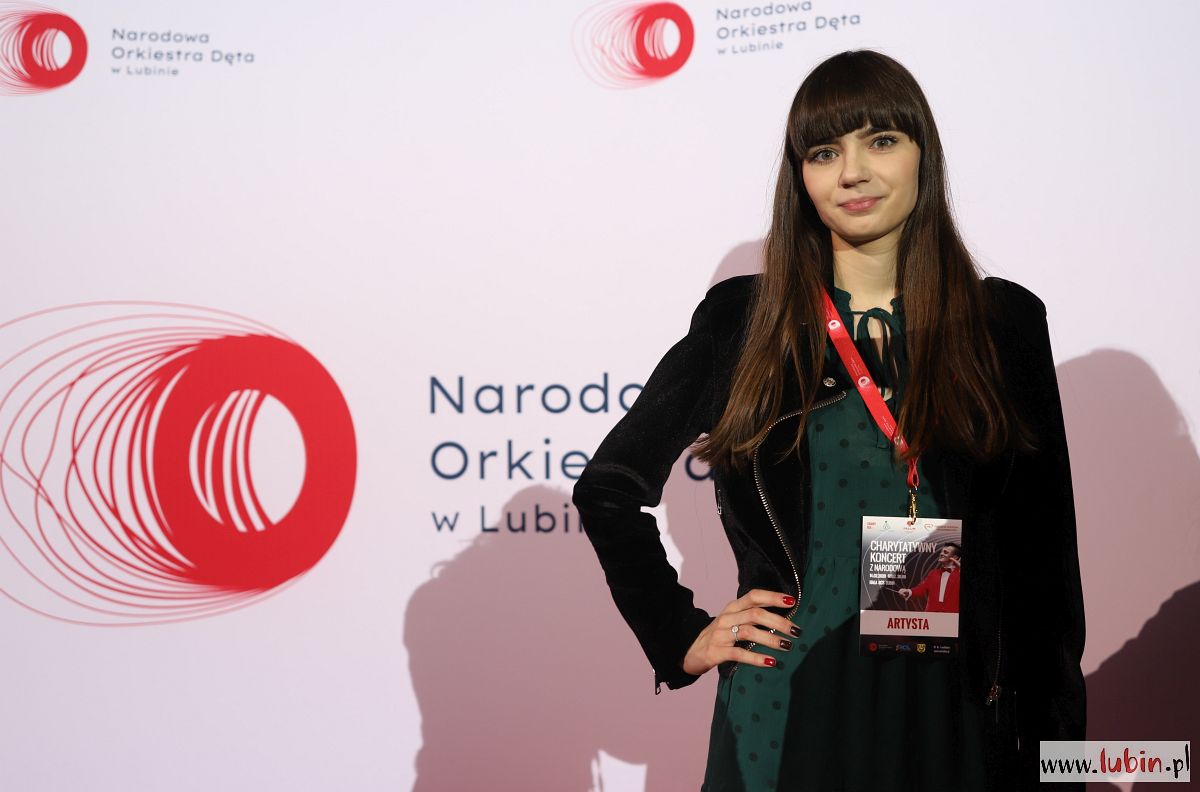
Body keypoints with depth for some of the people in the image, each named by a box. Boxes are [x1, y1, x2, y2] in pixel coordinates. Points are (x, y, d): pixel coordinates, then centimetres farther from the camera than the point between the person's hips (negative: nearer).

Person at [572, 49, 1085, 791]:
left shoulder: (1005, 323, 3)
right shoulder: (742, 320, 1)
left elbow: (1045, 558, 4)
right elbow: (608, 488, 10)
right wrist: (681, 635, 2)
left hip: (950, 712, 1)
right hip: (786, 714, 0)